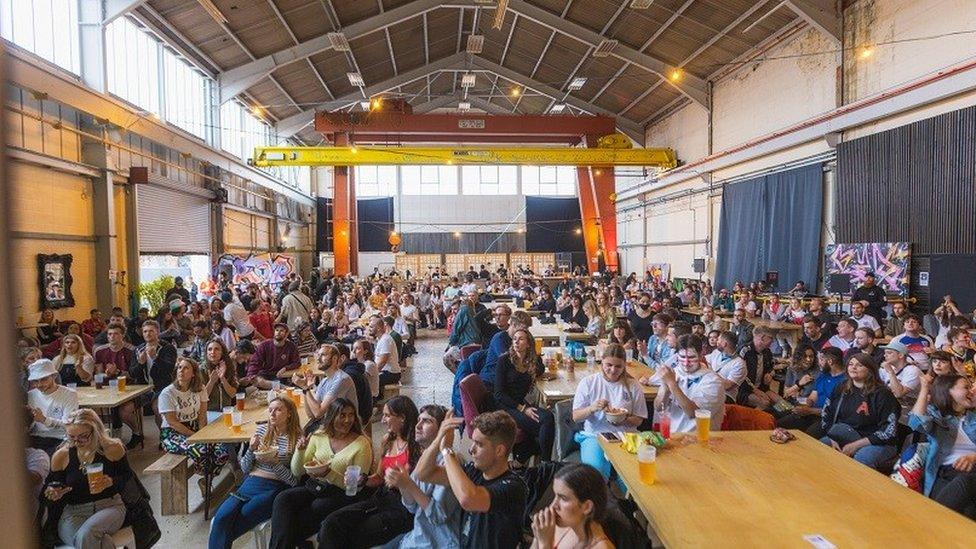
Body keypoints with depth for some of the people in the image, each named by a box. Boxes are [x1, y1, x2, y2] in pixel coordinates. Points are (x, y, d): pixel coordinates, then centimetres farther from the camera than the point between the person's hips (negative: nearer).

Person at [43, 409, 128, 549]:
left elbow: (127, 476, 7)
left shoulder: (113, 449, -4)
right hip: (73, 513, 1)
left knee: (86, 535, -33)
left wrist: (111, 482, -14)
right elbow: (50, 485, 16)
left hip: (110, 506, -1)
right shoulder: (60, 456, 2)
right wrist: (53, 495, -7)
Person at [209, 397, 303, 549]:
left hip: (275, 488, -4)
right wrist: (251, 450, -4)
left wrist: (275, 463, -16)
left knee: (243, 517, -25)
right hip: (251, 483, 4)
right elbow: (245, 468, 14)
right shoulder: (261, 430, 11)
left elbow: (295, 481, -4)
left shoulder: (297, 439, -2)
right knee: (222, 517, -23)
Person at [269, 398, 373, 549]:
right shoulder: (319, 436, 5)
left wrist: (329, 473, -22)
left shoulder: (362, 444, -7)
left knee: (303, 518, -27)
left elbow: (357, 486, -9)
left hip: (341, 495, -4)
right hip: (313, 488, 4)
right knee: (282, 499, -23)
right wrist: (300, 451, -12)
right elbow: (297, 472, 9)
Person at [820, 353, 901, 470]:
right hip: (840, 438, 5)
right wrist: (832, 440, -7)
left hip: (877, 443, -4)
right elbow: (825, 416, 10)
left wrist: (856, 445, -19)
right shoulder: (840, 389, 8)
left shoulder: (881, 394, -8)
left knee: (860, 460, -36)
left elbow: (889, 430, -13)